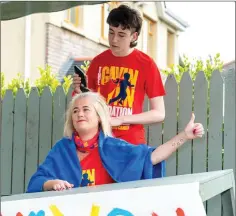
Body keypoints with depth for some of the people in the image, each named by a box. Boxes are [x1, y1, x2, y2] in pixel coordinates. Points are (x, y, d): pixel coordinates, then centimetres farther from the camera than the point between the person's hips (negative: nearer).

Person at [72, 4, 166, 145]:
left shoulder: (146, 64, -6)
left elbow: (159, 114, -7)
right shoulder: (98, 61, 5)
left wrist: (120, 120, -15)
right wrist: (80, 91, -8)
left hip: (131, 143, -3)